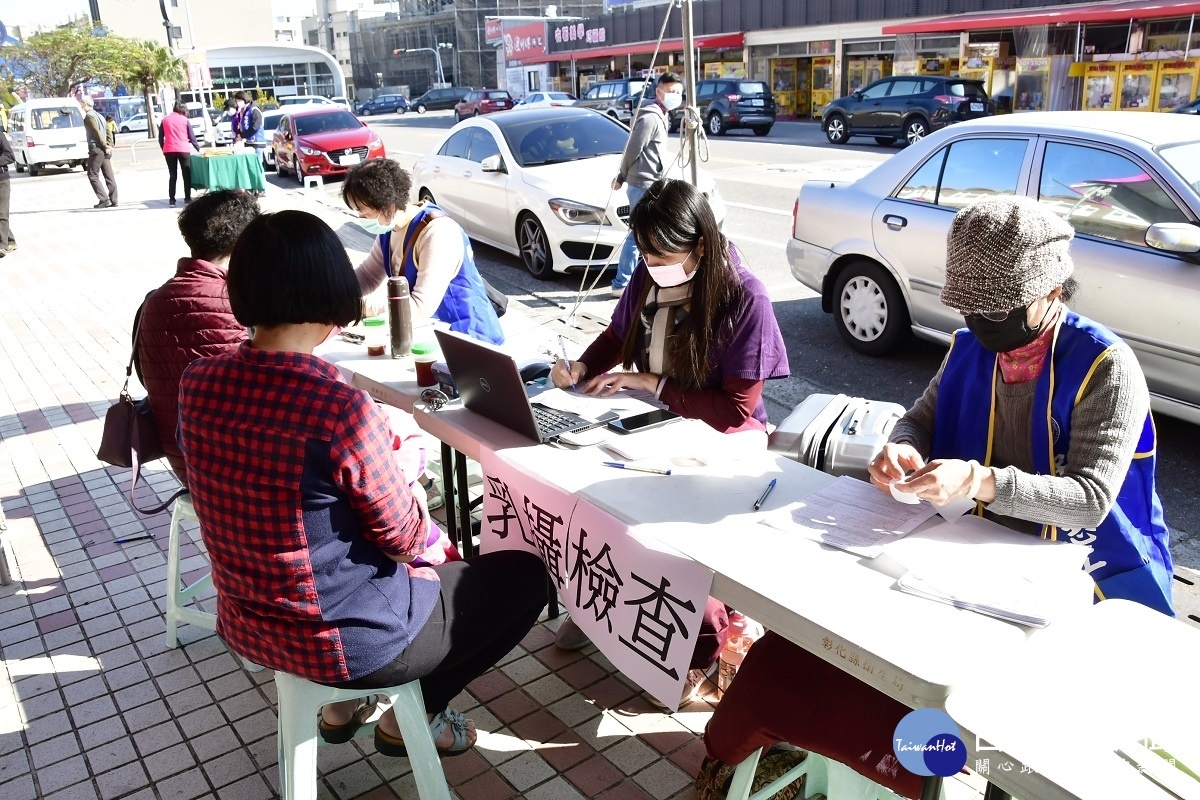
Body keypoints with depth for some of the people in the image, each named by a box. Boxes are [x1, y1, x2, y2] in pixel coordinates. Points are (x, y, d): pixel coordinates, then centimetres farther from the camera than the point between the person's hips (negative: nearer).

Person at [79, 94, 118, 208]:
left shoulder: (89, 116, -8)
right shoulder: (99, 115, 20)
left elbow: (97, 132, -16)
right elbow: (108, 132, 17)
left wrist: (105, 146, -13)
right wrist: (109, 146, 8)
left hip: (96, 149, -8)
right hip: (105, 150, 8)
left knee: (92, 175, -2)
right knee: (109, 176, 5)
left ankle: (104, 199, -10)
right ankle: (113, 200, 5)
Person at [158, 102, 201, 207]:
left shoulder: (165, 120, 10)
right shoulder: (185, 120, 4)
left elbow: (160, 138, 10)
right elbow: (192, 137, 4)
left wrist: (163, 149, 19)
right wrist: (198, 149, 15)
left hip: (169, 150, 2)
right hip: (183, 150, -2)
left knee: (173, 175, 7)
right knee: (186, 174, 6)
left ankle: (171, 199, 2)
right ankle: (187, 198, 3)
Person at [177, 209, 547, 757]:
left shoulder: (197, 384, -10)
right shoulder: (343, 409, -31)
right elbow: (407, 539, -18)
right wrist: (402, 468, 0)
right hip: (343, 643, -7)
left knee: (414, 568, 33)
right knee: (525, 576, 12)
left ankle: (342, 703, 34)